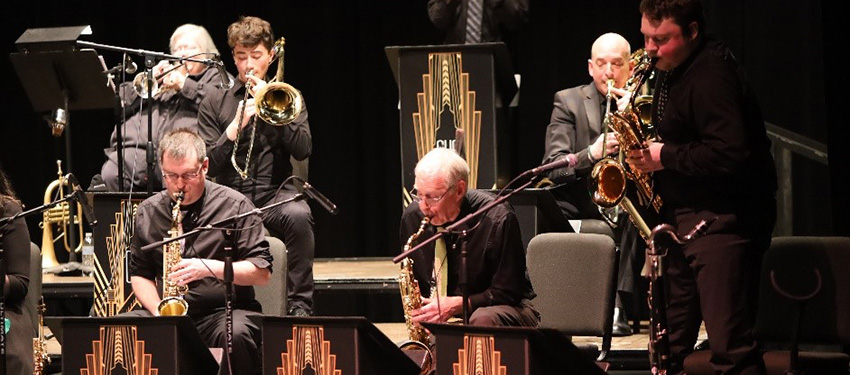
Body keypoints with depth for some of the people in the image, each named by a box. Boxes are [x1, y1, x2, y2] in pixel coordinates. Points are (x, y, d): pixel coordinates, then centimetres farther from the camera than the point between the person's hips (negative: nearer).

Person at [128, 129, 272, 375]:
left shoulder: (234, 205, -1)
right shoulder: (148, 212, 11)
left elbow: (263, 272, -5)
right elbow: (139, 273, 17)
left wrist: (210, 267, -19)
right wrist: (158, 311, -4)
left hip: (226, 311, -3)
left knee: (236, 335, -39)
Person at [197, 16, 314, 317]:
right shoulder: (215, 105, 13)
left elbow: (303, 150, -1)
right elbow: (208, 165, 3)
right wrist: (237, 125, -11)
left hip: (275, 194, 0)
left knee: (298, 215, -36)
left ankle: (300, 305, -28)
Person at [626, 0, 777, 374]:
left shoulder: (710, 77, -19)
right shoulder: (672, 70, 13)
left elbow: (730, 153, -28)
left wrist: (665, 157, -19)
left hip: (723, 218, -11)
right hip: (685, 216, 11)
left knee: (730, 345, -13)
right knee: (668, 342, 14)